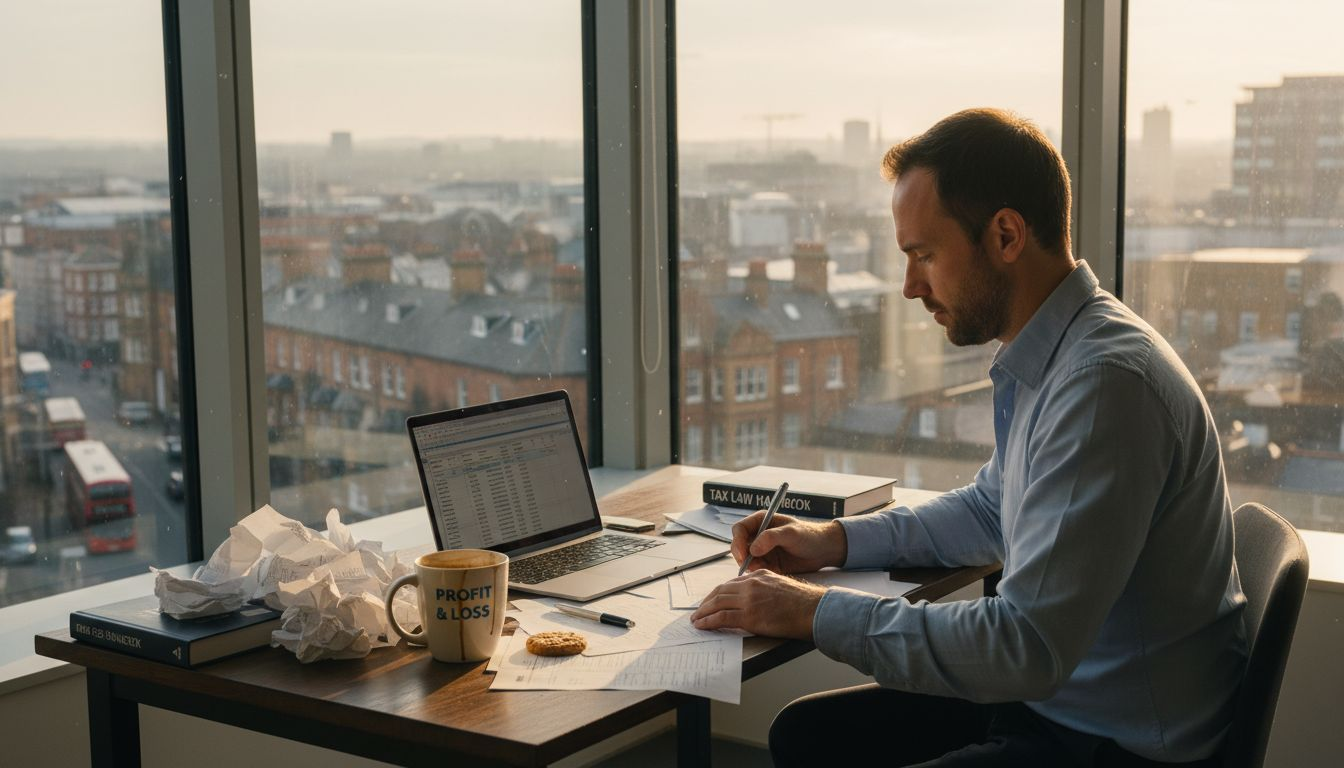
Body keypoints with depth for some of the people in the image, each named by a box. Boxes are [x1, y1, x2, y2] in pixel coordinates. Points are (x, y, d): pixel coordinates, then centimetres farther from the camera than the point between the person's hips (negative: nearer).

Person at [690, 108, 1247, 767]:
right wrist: (838, 540, 11)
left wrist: (819, 613, -20)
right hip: (1047, 696, 9)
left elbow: (1029, 645, -29)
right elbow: (990, 510, 23)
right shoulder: (1044, 364, 5)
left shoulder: (1106, 384, -26)